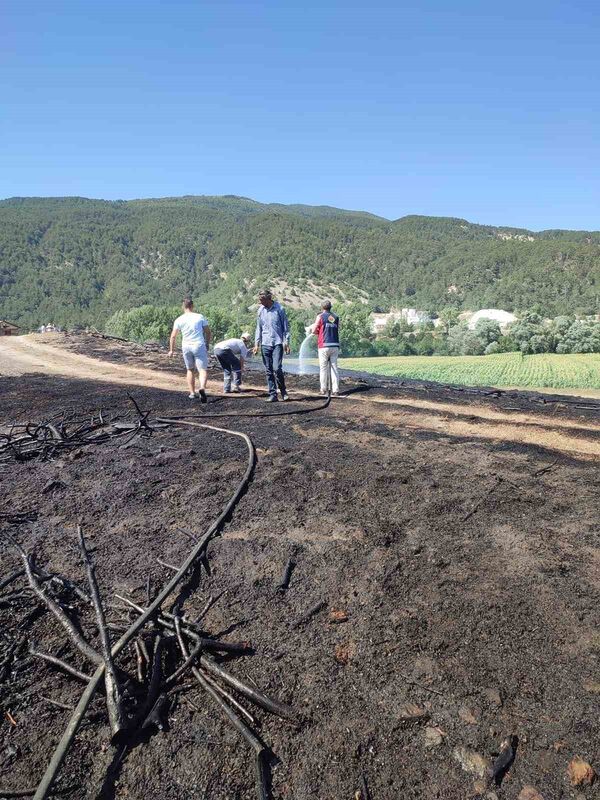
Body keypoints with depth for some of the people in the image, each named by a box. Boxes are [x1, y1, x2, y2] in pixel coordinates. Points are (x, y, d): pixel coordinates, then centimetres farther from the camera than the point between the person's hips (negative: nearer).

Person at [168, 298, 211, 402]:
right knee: (203, 370, -2)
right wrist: (207, 345, 18)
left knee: (190, 370, 18)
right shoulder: (200, 317, 2)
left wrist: (171, 350, 10)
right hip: (199, 346, -2)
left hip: (186, 347, 2)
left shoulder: (179, 320, 3)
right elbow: (208, 332, 5)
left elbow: (173, 336, 1)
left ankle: (192, 393, 18)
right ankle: (202, 388, -29)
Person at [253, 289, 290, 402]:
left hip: (277, 343, -4)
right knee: (268, 371, 3)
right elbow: (258, 328, 15)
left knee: (277, 368, -13)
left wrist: (286, 342, -4)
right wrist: (256, 343, 8)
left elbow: (286, 327, 1)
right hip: (265, 344, 4)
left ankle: (283, 392, 6)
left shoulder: (279, 309, -3)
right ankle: (273, 395, 9)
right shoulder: (261, 310, 9)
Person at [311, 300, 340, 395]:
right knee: (334, 367, 6)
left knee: (323, 368, 5)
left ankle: (324, 389, 5)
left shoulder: (320, 316, -1)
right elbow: (337, 330, 14)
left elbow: (314, 331, 0)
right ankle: (335, 390, 2)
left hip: (324, 345, -3)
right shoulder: (336, 317, 12)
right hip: (335, 345, 4)